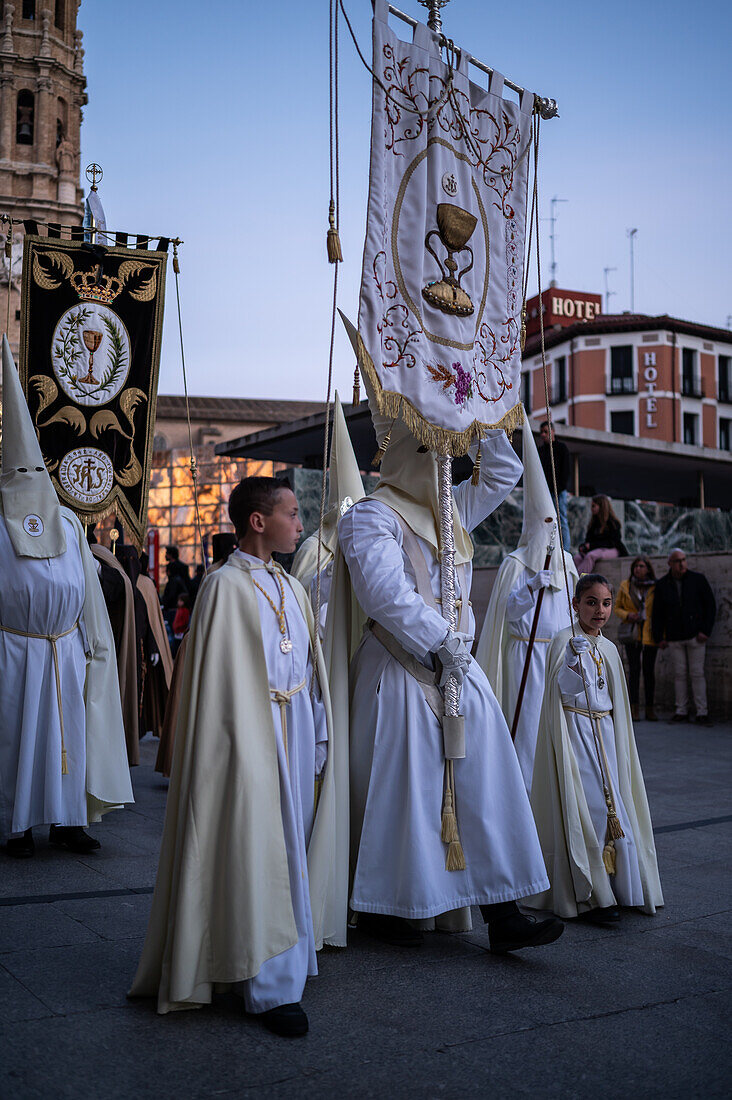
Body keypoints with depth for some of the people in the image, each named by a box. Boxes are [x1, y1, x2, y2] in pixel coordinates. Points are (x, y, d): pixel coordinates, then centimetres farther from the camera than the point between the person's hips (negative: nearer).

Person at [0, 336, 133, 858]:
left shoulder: (68, 522, 9)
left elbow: (87, 587, 12)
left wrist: (96, 641, 11)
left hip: (66, 648, 3)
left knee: (69, 730, 5)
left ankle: (67, 820, 15)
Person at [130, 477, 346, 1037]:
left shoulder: (292, 587, 13)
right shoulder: (226, 586, -10)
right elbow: (218, 679, -13)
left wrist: (318, 738, 11)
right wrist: (243, 751, -17)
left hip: (297, 732, 8)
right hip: (252, 734, -7)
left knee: (291, 845, 14)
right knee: (258, 854, -3)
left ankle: (286, 959, 29)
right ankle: (272, 987, 4)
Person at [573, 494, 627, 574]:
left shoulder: (612, 522, -5)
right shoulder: (594, 522, 15)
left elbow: (612, 542, -11)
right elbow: (588, 539, 15)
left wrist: (591, 545, -17)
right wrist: (584, 546, -10)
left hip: (612, 550, -6)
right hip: (597, 549, 6)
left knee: (590, 556, -36)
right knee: (577, 557, -23)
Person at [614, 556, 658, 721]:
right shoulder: (625, 586, 7)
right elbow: (617, 608, 13)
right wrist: (627, 615, -9)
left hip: (650, 634, 0)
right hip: (632, 633, 0)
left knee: (649, 670, 2)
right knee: (634, 668, -5)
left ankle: (650, 709, 9)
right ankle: (634, 709, -3)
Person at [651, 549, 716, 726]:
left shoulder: (698, 579, 1)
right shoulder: (662, 585, 6)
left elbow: (710, 606, 2)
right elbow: (657, 613, 10)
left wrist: (706, 631, -6)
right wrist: (659, 638, 5)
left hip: (696, 636, -2)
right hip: (674, 638, 2)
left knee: (697, 673, -3)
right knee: (680, 674, 4)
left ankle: (702, 712, 1)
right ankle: (681, 711, 10)